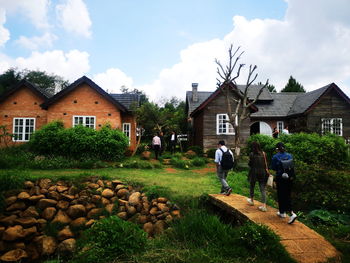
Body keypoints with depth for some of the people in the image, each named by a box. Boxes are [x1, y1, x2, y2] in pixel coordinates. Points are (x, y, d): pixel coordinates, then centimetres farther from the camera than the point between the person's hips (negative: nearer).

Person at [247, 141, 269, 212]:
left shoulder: (252, 154, -9)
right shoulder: (263, 153, 1)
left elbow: (250, 164, -7)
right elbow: (265, 163, 2)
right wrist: (266, 170, 11)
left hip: (254, 172, -3)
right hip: (262, 172, 3)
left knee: (252, 186, 19)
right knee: (263, 189, 3)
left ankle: (251, 200, 36)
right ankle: (264, 206, -2)